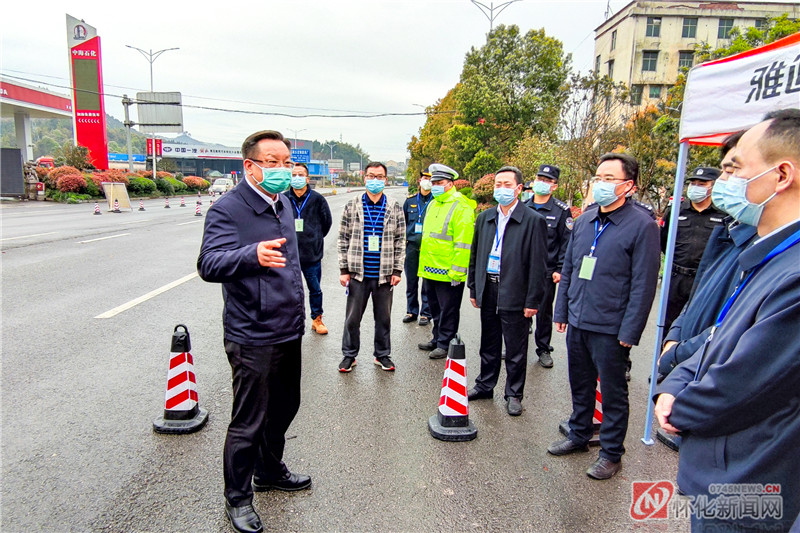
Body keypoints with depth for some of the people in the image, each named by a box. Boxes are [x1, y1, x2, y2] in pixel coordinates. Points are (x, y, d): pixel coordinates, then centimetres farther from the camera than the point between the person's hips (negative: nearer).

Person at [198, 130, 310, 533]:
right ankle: (237, 498, 27)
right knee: (248, 422, 5)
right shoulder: (228, 209, -14)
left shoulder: (284, 203, 11)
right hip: (252, 337, -8)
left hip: (288, 331, 8)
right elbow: (208, 264, -26)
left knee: (284, 407, 22)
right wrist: (253, 255, -44)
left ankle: (269, 471, 44)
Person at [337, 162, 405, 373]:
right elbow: (343, 239, 3)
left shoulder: (394, 208, 4)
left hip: (384, 274, 1)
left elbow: (400, 241, 6)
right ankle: (349, 355, 25)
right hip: (358, 274, 0)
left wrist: (397, 270, 0)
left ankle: (382, 354, 29)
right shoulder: (352, 206, 2)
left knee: (384, 318, 12)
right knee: (352, 317, 7)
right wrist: (344, 270, -1)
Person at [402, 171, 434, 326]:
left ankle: (426, 313, 13)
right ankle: (411, 311, 23)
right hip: (411, 245, 4)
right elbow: (403, 221, 18)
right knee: (411, 280, 10)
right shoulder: (410, 200, 10)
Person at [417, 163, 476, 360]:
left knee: (448, 310, 5)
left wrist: (457, 272, -20)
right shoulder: (433, 204, 14)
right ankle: (437, 339, 34)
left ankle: (445, 344, 18)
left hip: (448, 272, -8)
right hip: (430, 269, 9)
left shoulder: (461, 207, -14)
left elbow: (463, 243, -18)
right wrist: (424, 263, 20)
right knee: (435, 308, 20)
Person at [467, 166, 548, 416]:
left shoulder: (534, 221, -8)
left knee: (516, 350, 8)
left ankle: (514, 394, 24)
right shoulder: (485, 218, 8)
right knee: (488, 344, 18)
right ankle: (484, 385, 34)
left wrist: (532, 301, -11)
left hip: (515, 295, -5)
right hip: (488, 291, 5)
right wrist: (473, 288, 12)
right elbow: (475, 255, 14)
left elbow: (538, 264, -9)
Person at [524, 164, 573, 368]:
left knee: (543, 311, 8)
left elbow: (566, 242, -3)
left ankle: (544, 349, 24)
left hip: (546, 271, -2)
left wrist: (560, 269, -8)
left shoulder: (561, 211, -2)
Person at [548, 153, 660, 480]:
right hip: (577, 322, 6)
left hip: (610, 328, -6)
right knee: (580, 385, 20)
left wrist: (629, 331, -14)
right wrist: (561, 311, 11)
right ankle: (578, 435, 40)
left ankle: (611, 453, 28)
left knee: (613, 392, 10)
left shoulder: (642, 225, -11)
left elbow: (643, 284, -12)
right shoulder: (584, 220, 7)